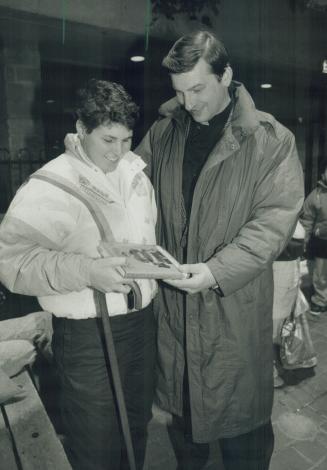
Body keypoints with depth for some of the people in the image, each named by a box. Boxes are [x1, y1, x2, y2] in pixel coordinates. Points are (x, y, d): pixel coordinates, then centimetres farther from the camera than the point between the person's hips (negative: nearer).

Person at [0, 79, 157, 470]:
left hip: (142, 319, 6)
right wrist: (86, 271, -29)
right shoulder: (49, 188, -15)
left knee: (138, 426, 25)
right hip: (88, 334, -5)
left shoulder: (135, 171, 4)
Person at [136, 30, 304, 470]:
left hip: (236, 304, -3)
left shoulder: (271, 140, -8)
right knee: (181, 404, 24)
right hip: (172, 299, 4)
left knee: (240, 414, 14)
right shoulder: (164, 132, 4)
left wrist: (217, 270, -23)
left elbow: (275, 218, -14)